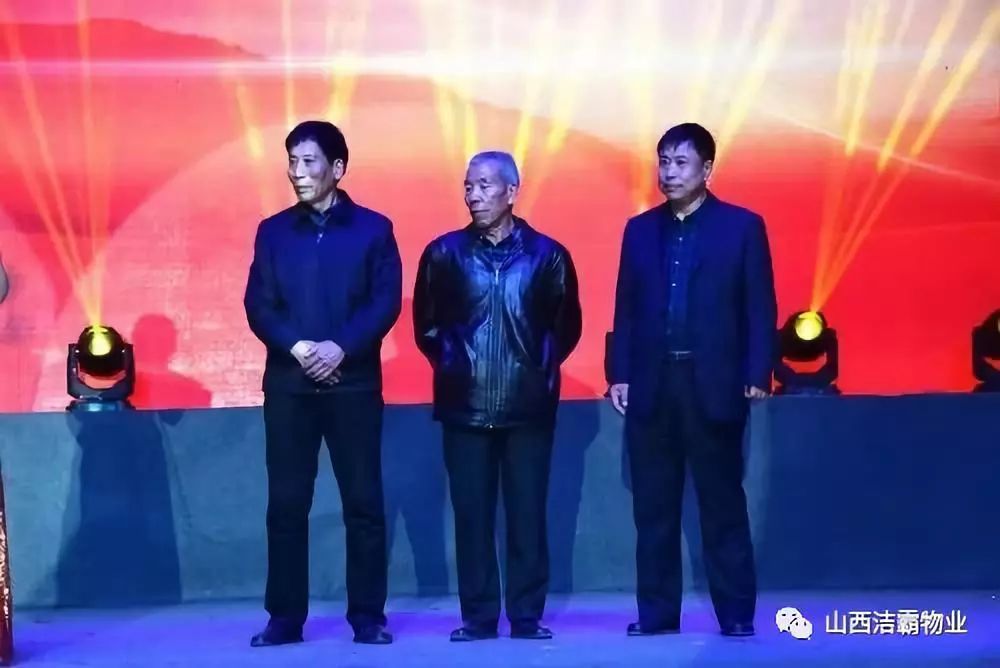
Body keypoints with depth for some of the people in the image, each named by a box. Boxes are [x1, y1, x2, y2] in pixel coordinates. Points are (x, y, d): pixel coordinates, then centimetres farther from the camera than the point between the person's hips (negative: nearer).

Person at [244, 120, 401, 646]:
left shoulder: (373, 229, 5)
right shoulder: (273, 232, 10)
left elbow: (387, 302, -4)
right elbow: (258, 306, 2)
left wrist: (341, 347, -17)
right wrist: (297, 347, -15)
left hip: (354, 382, -1)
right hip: (288, 383, 2)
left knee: (363, 502, 1)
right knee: (286, 503, 3)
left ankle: (368, 617, 9)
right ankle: (285, 618, 10)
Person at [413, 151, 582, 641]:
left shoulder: (547, 255, 1)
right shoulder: (444, 253, 2)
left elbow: (566, 326, 10)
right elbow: (426, 325, 12)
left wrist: (541, 369, 6)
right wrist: (450, 366, 7)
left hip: (529, 407, -1)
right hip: (465, 407, 1)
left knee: (527, 514, 3)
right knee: (472, 515, 3)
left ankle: (527, 617, 11)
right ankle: (477, 617, 11)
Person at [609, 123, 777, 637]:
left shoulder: (742, 226, 1)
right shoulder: (641, 229, 12)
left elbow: (760, 307, -3)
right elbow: (626, 308, 10)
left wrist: (758, 374, -11)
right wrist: (620, 374, 3)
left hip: (714, 385, -3)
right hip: (651, 385, 3)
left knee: (722, 504, 3)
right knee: (653, 507, 7)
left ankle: (735, 614, 9)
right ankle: (656, 612, 15)